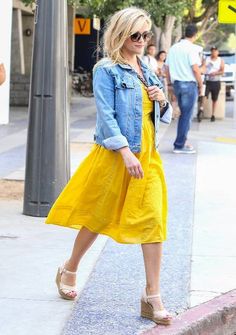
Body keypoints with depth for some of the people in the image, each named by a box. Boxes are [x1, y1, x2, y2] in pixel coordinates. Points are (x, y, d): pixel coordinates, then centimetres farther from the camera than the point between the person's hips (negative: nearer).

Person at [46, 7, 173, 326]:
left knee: (153, 220, -5)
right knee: (99, 218, 9)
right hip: (114, 155, -5)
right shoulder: (107, 70, -7)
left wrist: (162, 101, -3)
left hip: (148, 156, 5)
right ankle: (69, 270, 34)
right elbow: (106, 115, -15)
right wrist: (126, 153, -23)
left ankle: (152, 296, -2)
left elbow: (165, 117, 20)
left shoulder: (146, 71, 13)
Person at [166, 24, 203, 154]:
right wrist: (200, 84, -5)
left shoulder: (173, 48, 9)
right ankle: (179, 145, -1)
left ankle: (183, 140, 17)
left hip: (176, 84, 7)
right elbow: (195, 69, -16)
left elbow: (167, 68, 11)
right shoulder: (191, 48, -11)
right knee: (186, 115, -1)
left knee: (184, 113, 17)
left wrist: (169, 82, 19)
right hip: (189, 84, -7)